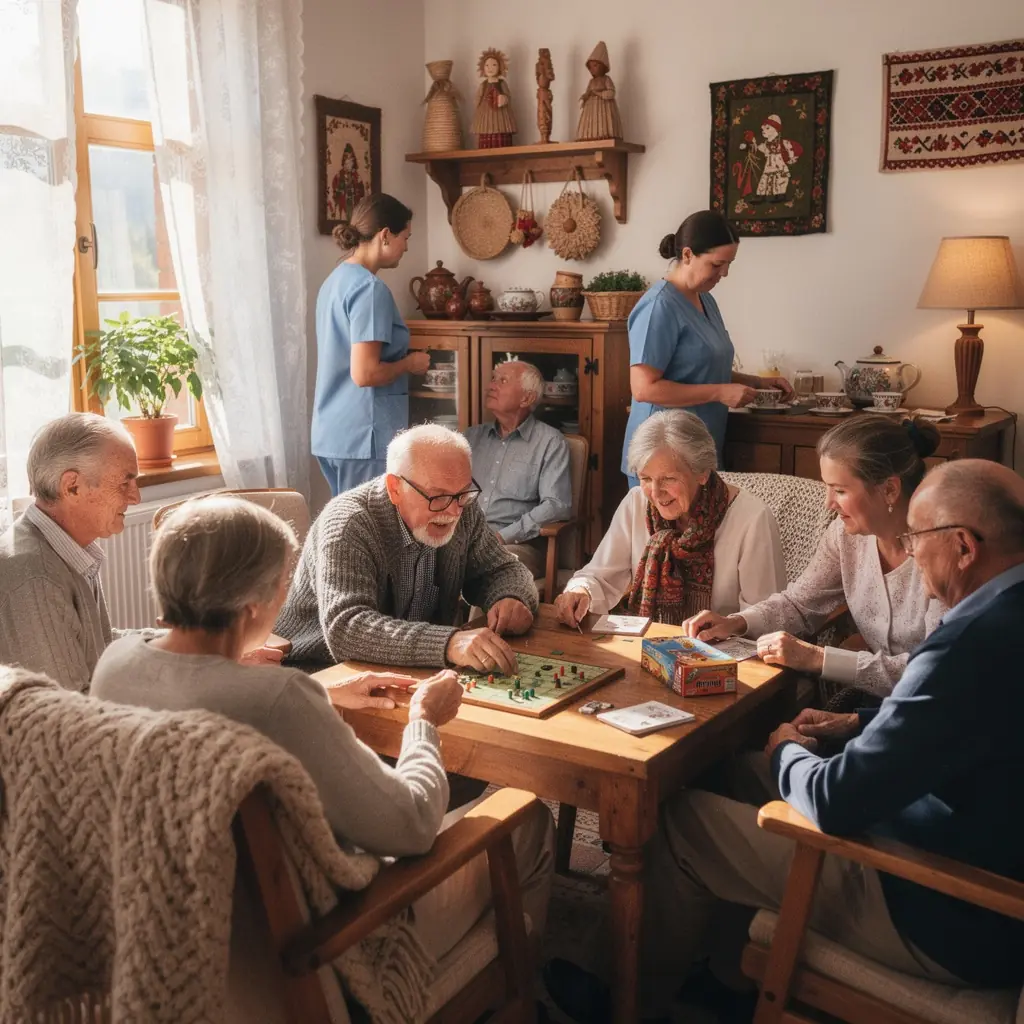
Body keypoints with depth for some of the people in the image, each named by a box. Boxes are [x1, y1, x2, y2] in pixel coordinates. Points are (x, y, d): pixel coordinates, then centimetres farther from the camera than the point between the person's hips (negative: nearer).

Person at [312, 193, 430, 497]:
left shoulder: (336, 279, 13)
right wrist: (410, 363, -7)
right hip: (363, 436, -9)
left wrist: (401, 359, 16)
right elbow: (365, 374, -23)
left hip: (333, 432, 9)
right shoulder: (369, 288, -16)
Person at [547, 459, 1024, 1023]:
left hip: (948, 928, -9)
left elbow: (835, 804, -27)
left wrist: (787, 751, -5)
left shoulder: (973, 639, -32)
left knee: (681, 820, 2)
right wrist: (857, 723, 9)